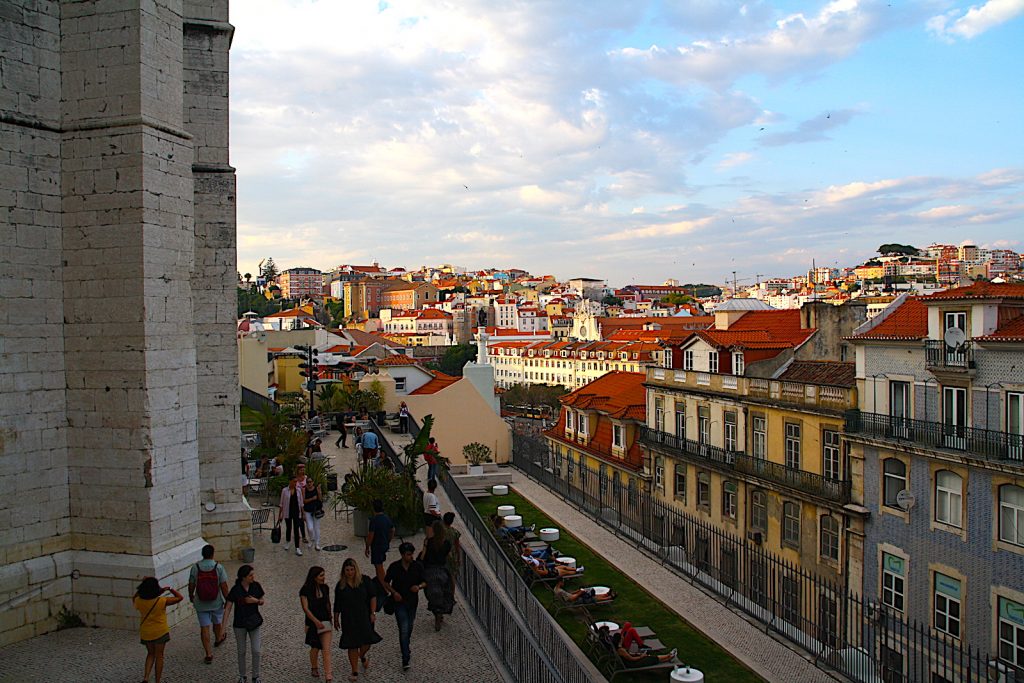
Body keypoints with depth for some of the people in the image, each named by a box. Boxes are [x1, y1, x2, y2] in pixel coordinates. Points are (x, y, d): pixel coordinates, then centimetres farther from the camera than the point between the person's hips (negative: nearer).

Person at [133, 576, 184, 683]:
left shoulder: (139, 601, -14)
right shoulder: (162, 601, -23)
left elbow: (134, 599, 12)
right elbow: (179, 597, -13)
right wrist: (170, 589, -1)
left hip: (145, 633, 3)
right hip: (160, 632, -3)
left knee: (150, 654, 23)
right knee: (159, 656, 12)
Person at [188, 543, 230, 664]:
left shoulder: (195, 567, -10)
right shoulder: (218, 567, -14)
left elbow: (191, 585, -1)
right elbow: (223, 586, -12)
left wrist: (191, 596, 19)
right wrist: (227, 600, -1)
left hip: (201, 603, 0)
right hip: (216, 603, 0)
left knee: (204, 627, 5)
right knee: (217, 622, 24)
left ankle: (208, 654, 4)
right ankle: (218, 639, 50)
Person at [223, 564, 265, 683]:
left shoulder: (256, 586, -8)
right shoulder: (235, 590, -16)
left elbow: (262, 601, 5)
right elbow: (228, 608, -12)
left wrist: (256, 600, -17)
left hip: (255, 623, 1)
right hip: (240, 624, -1)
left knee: (256, 651, -1)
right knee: (241, 652, 12)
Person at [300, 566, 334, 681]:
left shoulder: (325, 588, 1)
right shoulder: (305, 590, -12)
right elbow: (305, 608, -17)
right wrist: (316, 621, -25)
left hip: (325, 621, 2)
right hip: (312, 623, -2)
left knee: (326, 649, -9)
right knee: (315, 648, 15)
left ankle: (328, 676, -14)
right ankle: (314, 668, 42)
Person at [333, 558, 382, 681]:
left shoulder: (365, 580, -3)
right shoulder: (340, 585, 3)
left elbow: (373, 597, -2)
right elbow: (337, 605, 11)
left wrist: (373, 613, -8)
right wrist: (336, 619, 13)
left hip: (364, 617, -1)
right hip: (348, 619, 1)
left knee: (366, 641, -6)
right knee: (352, 645, 3)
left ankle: (362, 657, 29)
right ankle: (355, 672, 14)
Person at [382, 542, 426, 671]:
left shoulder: (418, 566, -8)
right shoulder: (394, 567, -12)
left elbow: (424, 582, 2)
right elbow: (386, 582, 0)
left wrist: (419, 586, -20)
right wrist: (394, 592, -17)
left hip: (412, 601, 3)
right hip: (399, 601, -3)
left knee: (409, 627, 20)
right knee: (403, 629, -9)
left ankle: (407, 643, 51)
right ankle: (406, 659, -6)